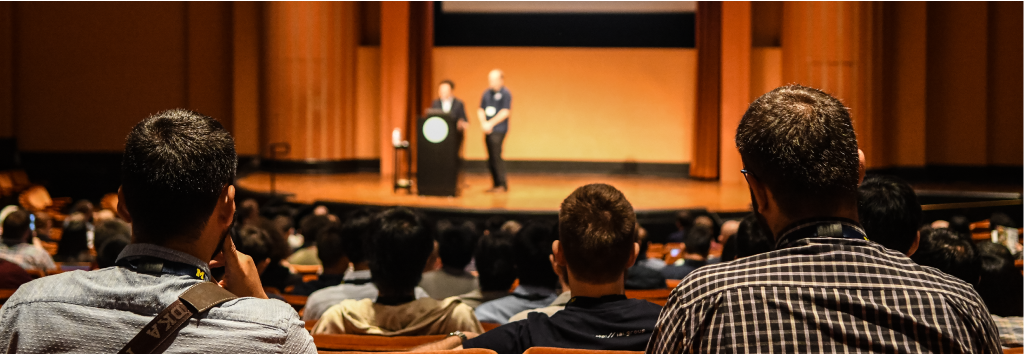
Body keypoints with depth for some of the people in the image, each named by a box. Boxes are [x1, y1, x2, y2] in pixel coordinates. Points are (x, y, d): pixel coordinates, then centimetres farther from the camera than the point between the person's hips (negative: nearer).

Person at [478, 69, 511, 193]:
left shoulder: (505, 94, -6)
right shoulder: (487, 93, 14)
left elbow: (505, 112, -13)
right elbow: (480, 110, 14)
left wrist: (490, 123, -14)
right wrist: (483, 123, -4)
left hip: (499, 130, -7)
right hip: (488, 130, 7)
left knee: (496, 156, -12)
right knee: (491, 159, 8)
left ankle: (502, 184, -7)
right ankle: (496, 184, 14)